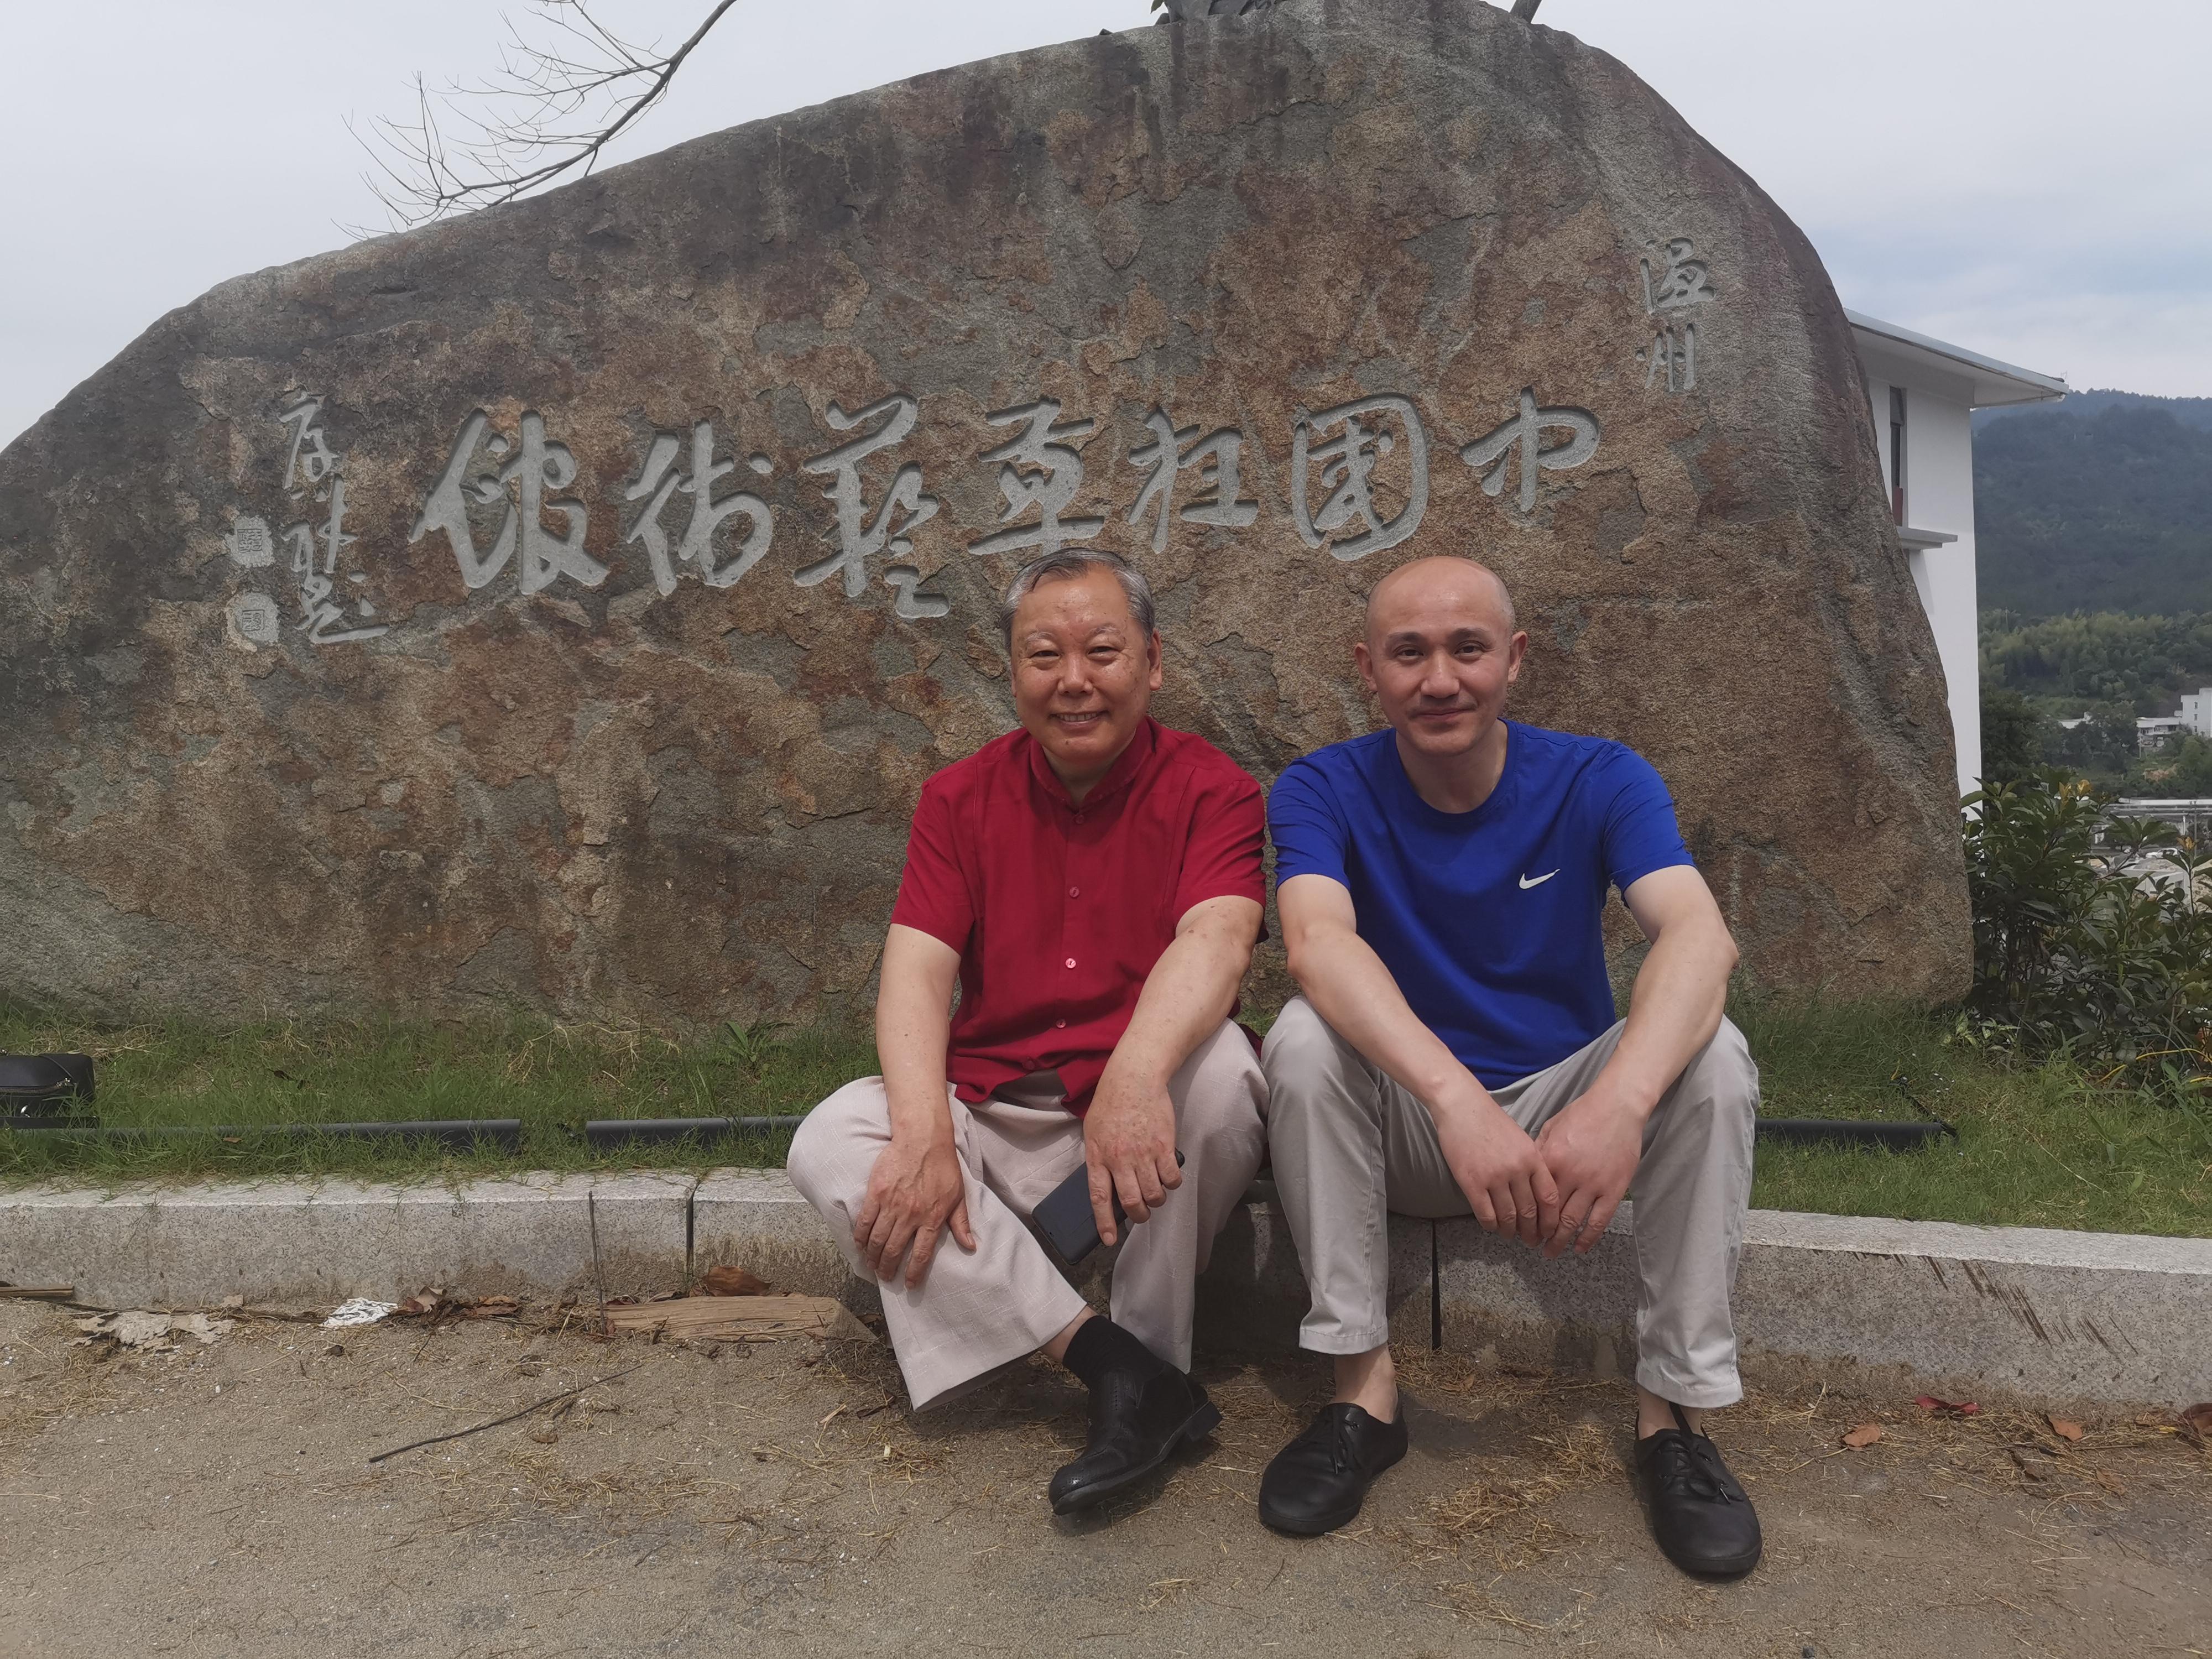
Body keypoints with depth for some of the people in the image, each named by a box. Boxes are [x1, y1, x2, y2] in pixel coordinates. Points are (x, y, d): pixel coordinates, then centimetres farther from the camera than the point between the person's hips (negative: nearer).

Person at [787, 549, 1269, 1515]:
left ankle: (1151, 1357, -17)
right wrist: (925, 1134, -25)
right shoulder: (961, 799, 5)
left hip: (1152, 1119, -3)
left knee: (1222, 1064, -34)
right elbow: (915, 968, -6)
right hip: (998, 1118, 3)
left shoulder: (1210, 789, -4)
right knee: (829, 1144, -21)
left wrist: (1136, 1074, -45)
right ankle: (1114, 1367, -28)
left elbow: (1215, 940, -24)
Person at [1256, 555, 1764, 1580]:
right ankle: (1362, 1382, -18)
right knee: (1304, 1036, -29)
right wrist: (1458, 1101, -47)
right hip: (1403, 1127, 0)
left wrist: (1619, 1099, -47)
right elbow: (1317, 941, -31)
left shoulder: (1599, 782, -9)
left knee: (1711, 1052, -26)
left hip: (1567, 1102, 1)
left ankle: (1675, 1403, -14)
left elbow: (1699, 936, -26)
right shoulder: (1323, 791, -10)